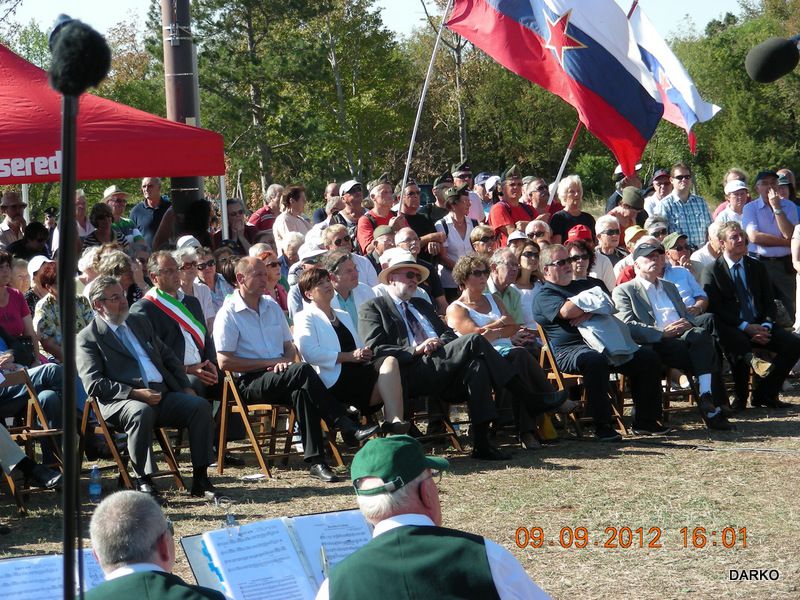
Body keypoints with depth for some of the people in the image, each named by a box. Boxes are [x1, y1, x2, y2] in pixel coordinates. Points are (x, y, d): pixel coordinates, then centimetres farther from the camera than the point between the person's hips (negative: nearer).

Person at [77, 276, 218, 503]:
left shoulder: (140, 322, 24)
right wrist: (135, 393, -17)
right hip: (122, 401, -6)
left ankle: (200, 479, -16)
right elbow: (94, 384, -8)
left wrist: (186, 388, 10)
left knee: (200, 406, -19)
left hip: (164, 394, 6)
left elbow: (169, 358, 27)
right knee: (141, 412, -39)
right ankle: (143, 482, -29)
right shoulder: (88, 338, 4)